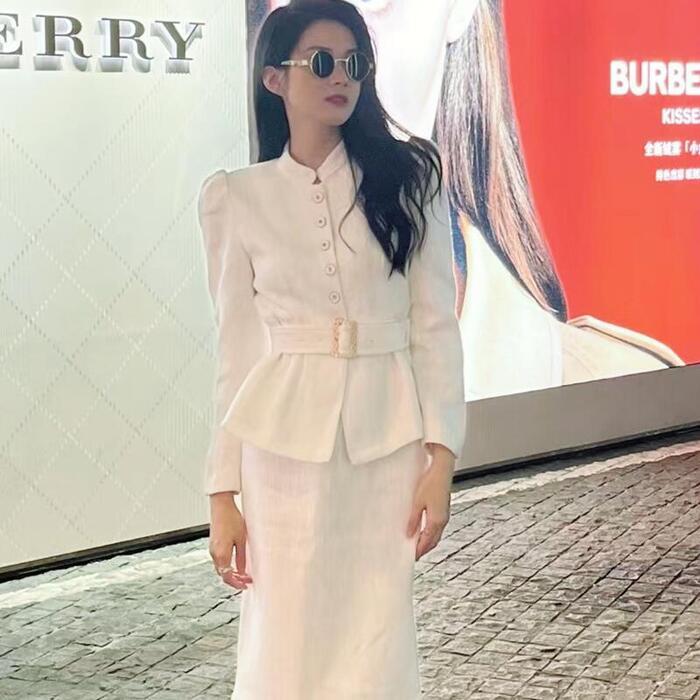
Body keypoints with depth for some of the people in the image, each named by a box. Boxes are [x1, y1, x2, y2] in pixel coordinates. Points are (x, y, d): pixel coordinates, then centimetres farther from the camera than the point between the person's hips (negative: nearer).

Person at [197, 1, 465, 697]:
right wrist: (224, 490, 2)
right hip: (285, 446, 0)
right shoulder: (235, 197, 3)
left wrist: (440, 455, -7)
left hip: (388, 440, 0)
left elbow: (435, 326, 2)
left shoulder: (406, 177, 2)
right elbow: (238, 349, 5)